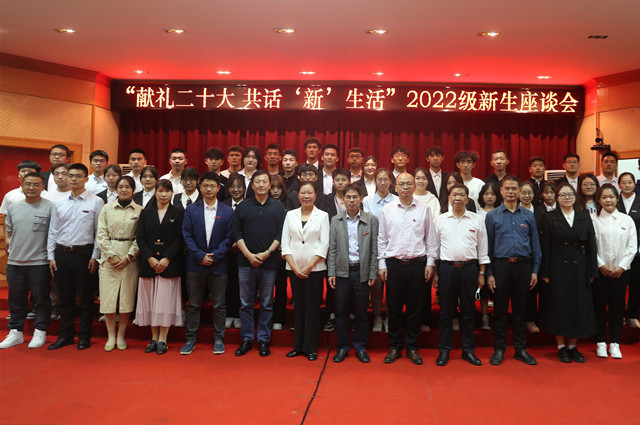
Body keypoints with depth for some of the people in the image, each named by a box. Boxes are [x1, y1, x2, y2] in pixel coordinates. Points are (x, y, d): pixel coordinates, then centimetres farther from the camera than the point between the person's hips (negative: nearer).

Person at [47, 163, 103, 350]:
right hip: (61, 252, 4)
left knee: (85, 296, 4)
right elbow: (53, 231, 13)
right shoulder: (59, 203, 10)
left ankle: (84, 336, 16)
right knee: (65, 296, 11)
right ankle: (66, 334, 24)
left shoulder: (95, 202, -2)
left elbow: (99, 231, -4)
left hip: (84, 253, -4)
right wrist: (51, 256, 7)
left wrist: (95, 256, -8)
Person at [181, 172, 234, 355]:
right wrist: (200, 256, -12)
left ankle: (218, 339, 19)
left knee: (219, 305, 6)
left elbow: (228, 238, -1)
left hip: (218, 265, 0)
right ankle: (190, 338, 20)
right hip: (195, 265, 0)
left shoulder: (227, 211, 3)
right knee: (193, 304, 8)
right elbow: (186, 235, -1)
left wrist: (214, 256, -12)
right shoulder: (191, 210, 4)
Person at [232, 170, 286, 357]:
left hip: (269, 262, -1)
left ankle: (264, 340, 17)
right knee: (246, 303, 6)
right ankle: (246, 339, 18)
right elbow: (236, 233, 3)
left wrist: (267, 253, -10)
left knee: (267, 303, 7)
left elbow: (281, 234, 0)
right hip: (246, 261, 1)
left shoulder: (279, 207, 5)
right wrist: (249, 254, -8)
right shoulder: (242, 207, 7)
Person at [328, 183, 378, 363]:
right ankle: (343, 347, 21)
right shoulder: (336, 220, 5)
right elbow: (332, 249, 5)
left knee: (361, 312, 7)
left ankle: (360, 347, 22)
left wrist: (373, 274, -2)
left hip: (362, 272, -1)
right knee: (341, 312, 6)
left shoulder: (371, 220, 2)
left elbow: (374, 249, 1)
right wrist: (331, 272, -1)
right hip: (342, 271, 1)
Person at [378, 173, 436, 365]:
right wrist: (381, 264, 2)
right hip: (394, 264, 0)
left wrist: (430, 263, 1)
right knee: (394, 307, 5)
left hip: (417, 263, 0)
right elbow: (382, 239, 7)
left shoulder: (424, 209, 4)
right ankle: (394, 347, 18)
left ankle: (412, 347, 19)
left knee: (415, 308, 6)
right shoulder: (387, 209, 5)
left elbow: (430, 238, 6)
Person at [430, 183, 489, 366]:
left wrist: (481, 273, 4)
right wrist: (434, 272, 2)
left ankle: (468, 350, 19)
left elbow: (482, 249, 8)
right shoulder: (440, 220, 5)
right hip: (446, 268, 0)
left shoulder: (477, 220, 5)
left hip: (469, 268, 1)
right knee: (446, 311, 4)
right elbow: (434, 248, 7)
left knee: (468, 311, 7)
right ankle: (444, 350, 14)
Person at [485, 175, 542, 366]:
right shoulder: (492, 216, 3)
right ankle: (499, 349, 15)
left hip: (523, 266, 2)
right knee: (500, 309, 4)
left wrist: (535, 271, 3)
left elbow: (535, 245, 10)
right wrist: (489, 273, -4)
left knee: (521, 309, 9)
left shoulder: (528, 215, 10)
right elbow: (488, 246, 1)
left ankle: (521, 349, 20)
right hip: (501, 265, -2)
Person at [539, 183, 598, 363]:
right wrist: (545, 273, -8)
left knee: (579, 307, 7)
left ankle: (573, 346, 20)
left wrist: (592, 272, 2)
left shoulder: (585, 217, 8)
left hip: (579, 270, 3)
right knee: (559, 307, 3)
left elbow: (591, 245, 7)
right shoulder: (549, 218, 0)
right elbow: (545, 247, -3)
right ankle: (561, 347, 15)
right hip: (558, 269, -3)